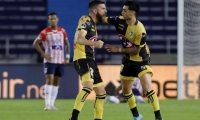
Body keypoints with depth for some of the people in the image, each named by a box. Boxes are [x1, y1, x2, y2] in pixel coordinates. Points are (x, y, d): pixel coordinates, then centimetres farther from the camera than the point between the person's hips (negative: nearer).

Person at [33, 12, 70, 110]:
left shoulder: (62, 31, 7)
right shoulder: (45, 32, -6)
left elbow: (67, 44, 16)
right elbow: (35, 43, -4)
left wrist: (67, 57, 6)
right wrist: (44, 54, -12)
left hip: (60, 61, 5)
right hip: (50, 61, -5)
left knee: (56, 82, 7)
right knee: (49, 80, -15)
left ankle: (51, 104, 12)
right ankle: (47, 104, -19)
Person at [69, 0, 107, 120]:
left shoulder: (93, 23, 20)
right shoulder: (86, 20, -9)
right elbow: (79, 39, -24)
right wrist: (95, 43, -33)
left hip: (89, 59, 10)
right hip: (82, 58, -10)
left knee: (101, 91, 13)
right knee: (88, 86, -31)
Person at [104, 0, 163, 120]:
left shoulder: (140, 30, -28)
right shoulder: (120, 20, -10)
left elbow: (136, 50, -21)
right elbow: (104, 19, 1)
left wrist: (118, 50, -17)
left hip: (141, 60, -7)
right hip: (128, 60, 7)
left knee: (147, 88, -21)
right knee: (126, 90, 14)